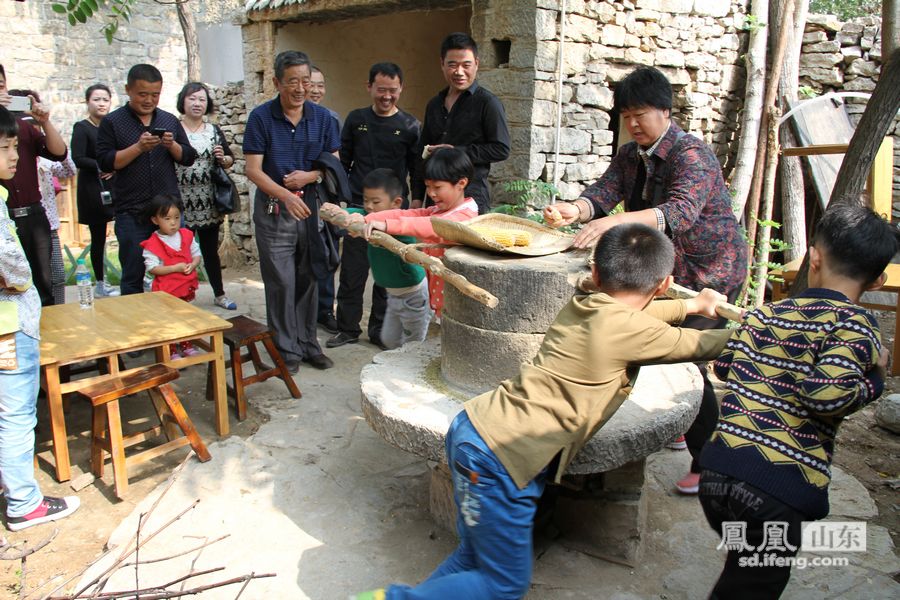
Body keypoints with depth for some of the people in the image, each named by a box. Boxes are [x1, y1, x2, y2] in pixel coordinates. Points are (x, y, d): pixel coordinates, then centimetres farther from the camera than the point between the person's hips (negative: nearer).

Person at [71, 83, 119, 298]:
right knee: (98, 237, 3)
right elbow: (78, 159, -12)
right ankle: (100, 284, 13)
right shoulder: (82, 128, -3)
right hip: (93, 189, -4)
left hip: (116, 187, 4)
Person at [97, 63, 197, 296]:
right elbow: (105, 162, -6)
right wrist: (138, 147, -17)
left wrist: (172, 145, -11)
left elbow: (188, 158, 9)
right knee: (133, 277, 5)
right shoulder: (112, 122, 1)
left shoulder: (170, 120, 11)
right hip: (132, 213, -3)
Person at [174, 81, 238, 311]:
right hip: (181, 203, -3)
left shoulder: (214, 131, 9)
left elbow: (230, 160, 13)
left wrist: (223, 158, -6)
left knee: (211, 250, 13)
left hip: (209, 203, 3)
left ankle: (219, 294, 24)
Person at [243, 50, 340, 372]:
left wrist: (309, 176, -13)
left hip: (312, 206, 3)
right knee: (281, 282, -1)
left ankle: (307, 343, 22)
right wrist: (287, 196, -24)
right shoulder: (261, 117, -5)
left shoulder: (322, 117, 4)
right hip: (274, 209, -3)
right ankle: (287, 350, 10)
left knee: (308, 279, 10)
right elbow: (253, 170, -10)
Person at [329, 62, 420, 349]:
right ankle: (348, 328, 17)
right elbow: (342, 162, 12)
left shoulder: (409, 125, 2)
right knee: (352, 272, 4)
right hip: (357, 207, 1)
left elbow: (417, 169, 5)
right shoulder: (356, 119, 6)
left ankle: (379, 329, 20)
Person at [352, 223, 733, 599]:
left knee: (474, 558, 22)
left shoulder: (580, 306, 10)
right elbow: (699, 345, 6)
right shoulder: (628, 328, -11)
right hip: (500, 458, -8)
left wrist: (692, 306, 44)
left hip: (472, 427, 8)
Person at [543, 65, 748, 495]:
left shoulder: (692, 155, -22)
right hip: (663, 272, 8)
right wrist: (573, 210, -37)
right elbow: (603, 192, -13)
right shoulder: (630, 157, 3)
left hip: (710, 274, -8)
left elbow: (681, 211, -40)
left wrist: (616, 221, -55)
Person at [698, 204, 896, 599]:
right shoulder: (855, 326, -4)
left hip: (718, 469, 5)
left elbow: (722, 367, 21)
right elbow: (825, 392, -19)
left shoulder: (764, 314, 12)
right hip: (782, 486, -4)